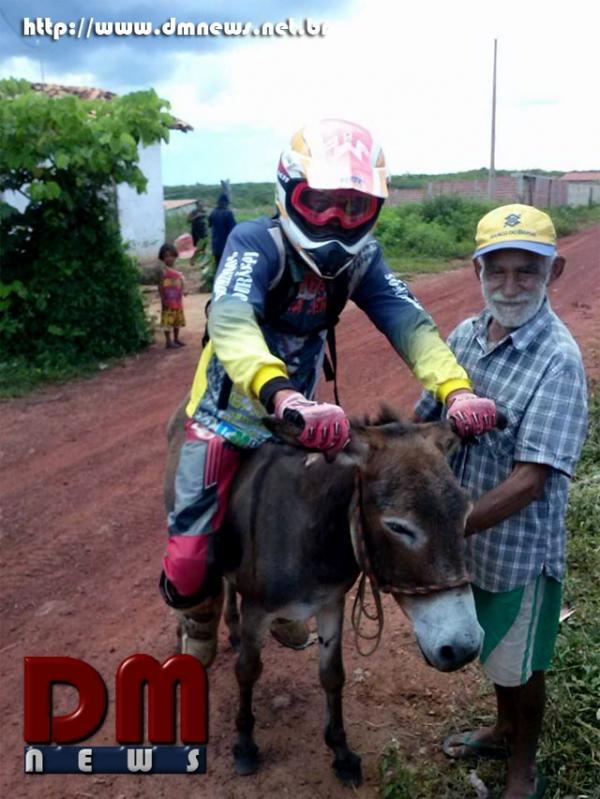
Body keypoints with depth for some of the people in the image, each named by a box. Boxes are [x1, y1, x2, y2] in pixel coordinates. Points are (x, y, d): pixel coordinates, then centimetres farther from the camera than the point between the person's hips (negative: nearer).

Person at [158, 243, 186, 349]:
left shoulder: (177, 272, 11)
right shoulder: (164, 271, -11)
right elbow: (160, 287, -13)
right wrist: (163, 300, -18)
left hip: (178, 301, 8)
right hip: (168, 302, -8)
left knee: (178, 321, 16)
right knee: (168, 322, -4)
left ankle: (176, 339, 27)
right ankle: (168, 342, 0)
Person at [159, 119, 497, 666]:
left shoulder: (361, 259, -9)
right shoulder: (257, 243, -24)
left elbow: (408, 322, -22)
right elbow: (230, 320, -43)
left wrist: (457, 391, -42)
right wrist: (282, 397, -62)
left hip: (300, 420, 5)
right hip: (228, 417, -4)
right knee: (190, 558, -8)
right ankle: (200, 619, 29)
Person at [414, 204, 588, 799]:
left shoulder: (557, 360, -24)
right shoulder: (464, 337, -4)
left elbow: (530, 481, -28)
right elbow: (425, 422, 5)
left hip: (520, 546, -6)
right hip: (469, 533, 6)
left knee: (519, 665, 17)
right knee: (492, 649, 28)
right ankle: (504, 730, 55)